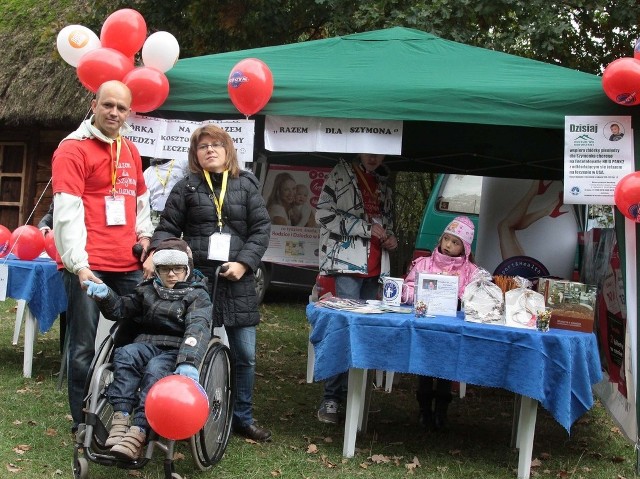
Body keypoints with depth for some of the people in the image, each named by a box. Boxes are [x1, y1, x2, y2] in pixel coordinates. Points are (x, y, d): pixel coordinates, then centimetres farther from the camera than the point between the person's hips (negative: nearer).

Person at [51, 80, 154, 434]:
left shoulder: (130, 150, 18)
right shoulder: (72, 149, -5)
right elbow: (67, 211, -13)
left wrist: (144, 233, 12)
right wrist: (79, 264, -21)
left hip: (128, 263, 7)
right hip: (87, 264, -6)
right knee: (85, 345, 0)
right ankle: (83, 422, 13)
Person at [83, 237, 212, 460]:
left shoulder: (198, 295, 2)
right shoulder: (148, 290, 19)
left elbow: (197, 328, -16)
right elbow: (122, 308, 18)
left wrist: (188, 362, -35)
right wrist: (105, 296, -7)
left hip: (176, 351, -4)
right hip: (147, 344, 4)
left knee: (156, 369, -35)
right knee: (126, 354, -29)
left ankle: (138, 431, -45)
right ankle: (121, 417, -36)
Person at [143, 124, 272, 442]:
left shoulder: (246, 185, 9)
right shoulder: (186, 188, 6)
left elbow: (261, 229, 4)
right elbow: (167, 228, 2)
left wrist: (244, 263, -10)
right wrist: (155, 256, -17)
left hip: (237, 281, 2)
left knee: (245, 354, 6)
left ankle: (242, 417, 22)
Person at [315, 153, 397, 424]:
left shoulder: (383, 184, 22)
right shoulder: (342, 173, 2)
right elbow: (323, 214, -9)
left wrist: (391, 238, 10)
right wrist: (366, 227, -11)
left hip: (375, 268, 7)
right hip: (348, 264, -6)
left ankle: (350, 392, 12)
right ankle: (330, 399, -8)